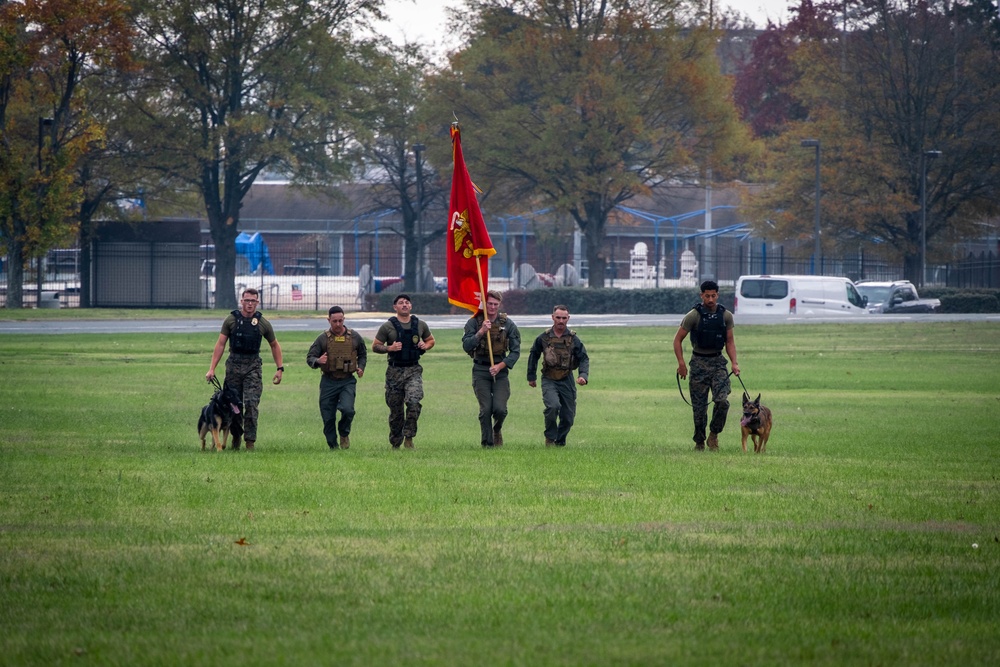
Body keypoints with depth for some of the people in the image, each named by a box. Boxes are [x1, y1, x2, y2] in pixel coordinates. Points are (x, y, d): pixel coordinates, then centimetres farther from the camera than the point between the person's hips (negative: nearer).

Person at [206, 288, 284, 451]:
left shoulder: (262, 323, 4)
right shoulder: (231, 320, 2)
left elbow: (274, 345, 16)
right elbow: (220, 344, 2)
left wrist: (280, 369, 11)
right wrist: (212, 369, -4)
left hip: (253, 366, -1)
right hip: (234, 365, 1)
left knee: (251, 403, -12)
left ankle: (250, 442, -10)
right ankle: (236, 437, 23)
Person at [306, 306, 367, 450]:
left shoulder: (354, 337, 6)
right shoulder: (323, 339, 1)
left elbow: (363, 354, 22)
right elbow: (309, 357, 0)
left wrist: (360, 367, 5)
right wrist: (317, 361, -22)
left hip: (348, 381, 0)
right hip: (329, 382, 0)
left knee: (347, 409, -22)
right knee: (328, 416, 0)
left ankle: (344, 434, 9)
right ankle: (333, 446, 17)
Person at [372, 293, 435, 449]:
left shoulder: (420, 325, 8)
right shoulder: (388, 327, 0)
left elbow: (430, 340, 23)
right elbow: (375, 346, 3)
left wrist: (426, 346, 0)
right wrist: (389, 348, -15)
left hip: (414, 370, 0)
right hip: (395, 371, 0)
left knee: (414, 401, -22)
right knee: (395, 410, 5)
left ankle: (409, 437, -12)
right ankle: (395, 443, 20)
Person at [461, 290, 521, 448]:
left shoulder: (507, 324, 4)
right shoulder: (474, 322, 2)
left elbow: (515, 351, 3)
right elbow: (466, 346, -8)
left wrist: (500, 366, -11)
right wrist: (481, 332, -21)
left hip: (500, 370, 0)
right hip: (481, 371, 0)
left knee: (500, 409, -11)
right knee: (485, 410, -7)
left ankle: (497, 430, 21)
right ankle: (487, 443, 6)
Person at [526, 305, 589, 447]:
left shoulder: (573, 339, -1)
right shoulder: (544, 338, -2)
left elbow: (584, 359, 1)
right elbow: (533, 356, 13)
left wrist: (583, 375, -17)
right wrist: (531, 377, 16)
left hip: (566, 380, 2)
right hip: (549, 380, -2)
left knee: (568, 416, 5)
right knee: (553, 406, -27)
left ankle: (560, 441, 29)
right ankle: (550, 438, -7)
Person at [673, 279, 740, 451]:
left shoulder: (726, 316, 3)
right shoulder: (693, 316, -7)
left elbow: (729, 341, 12)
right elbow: (678, 339, -2)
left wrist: (734, 363, 1)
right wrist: (681, 363, -8)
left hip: (718, 361, 2)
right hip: (699, 363, -2)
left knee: (722, 401, -16)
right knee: (699, 406, 0)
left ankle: (714, 434, 4)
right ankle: (699, 441, 15)